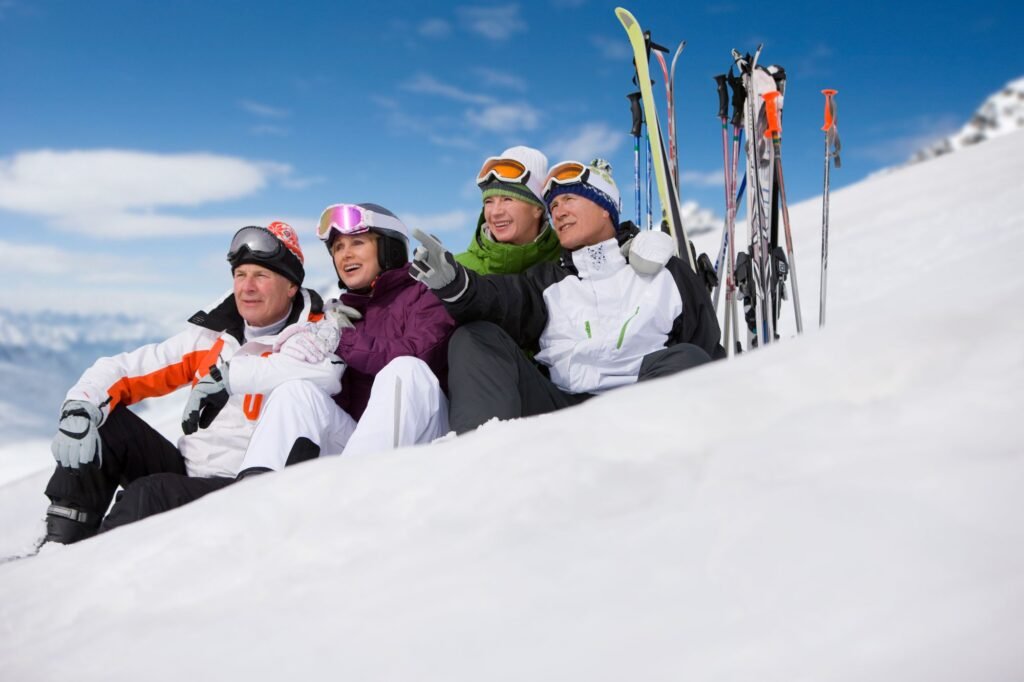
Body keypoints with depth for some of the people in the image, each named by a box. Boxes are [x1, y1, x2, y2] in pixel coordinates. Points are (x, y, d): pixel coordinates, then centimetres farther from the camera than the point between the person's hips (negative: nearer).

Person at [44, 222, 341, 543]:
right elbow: (120, 370, 6)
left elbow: (327, 371, -36)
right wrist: (80, 409, -15)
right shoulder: (210, 336, 7)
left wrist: (228, 374, -34)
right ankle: (60, 544, -6)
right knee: (103, 421, -8)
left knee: (150, 495, -29)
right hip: (185, 469, 6)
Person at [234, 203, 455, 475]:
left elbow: (418, 357, -15)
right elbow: (338, 395, 9)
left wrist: (341, 341, -15)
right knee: (297, 390, -18)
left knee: (405, 372, -32)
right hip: (350, 438, 4)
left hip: (416, 438, -4)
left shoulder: (422, 296, 7)